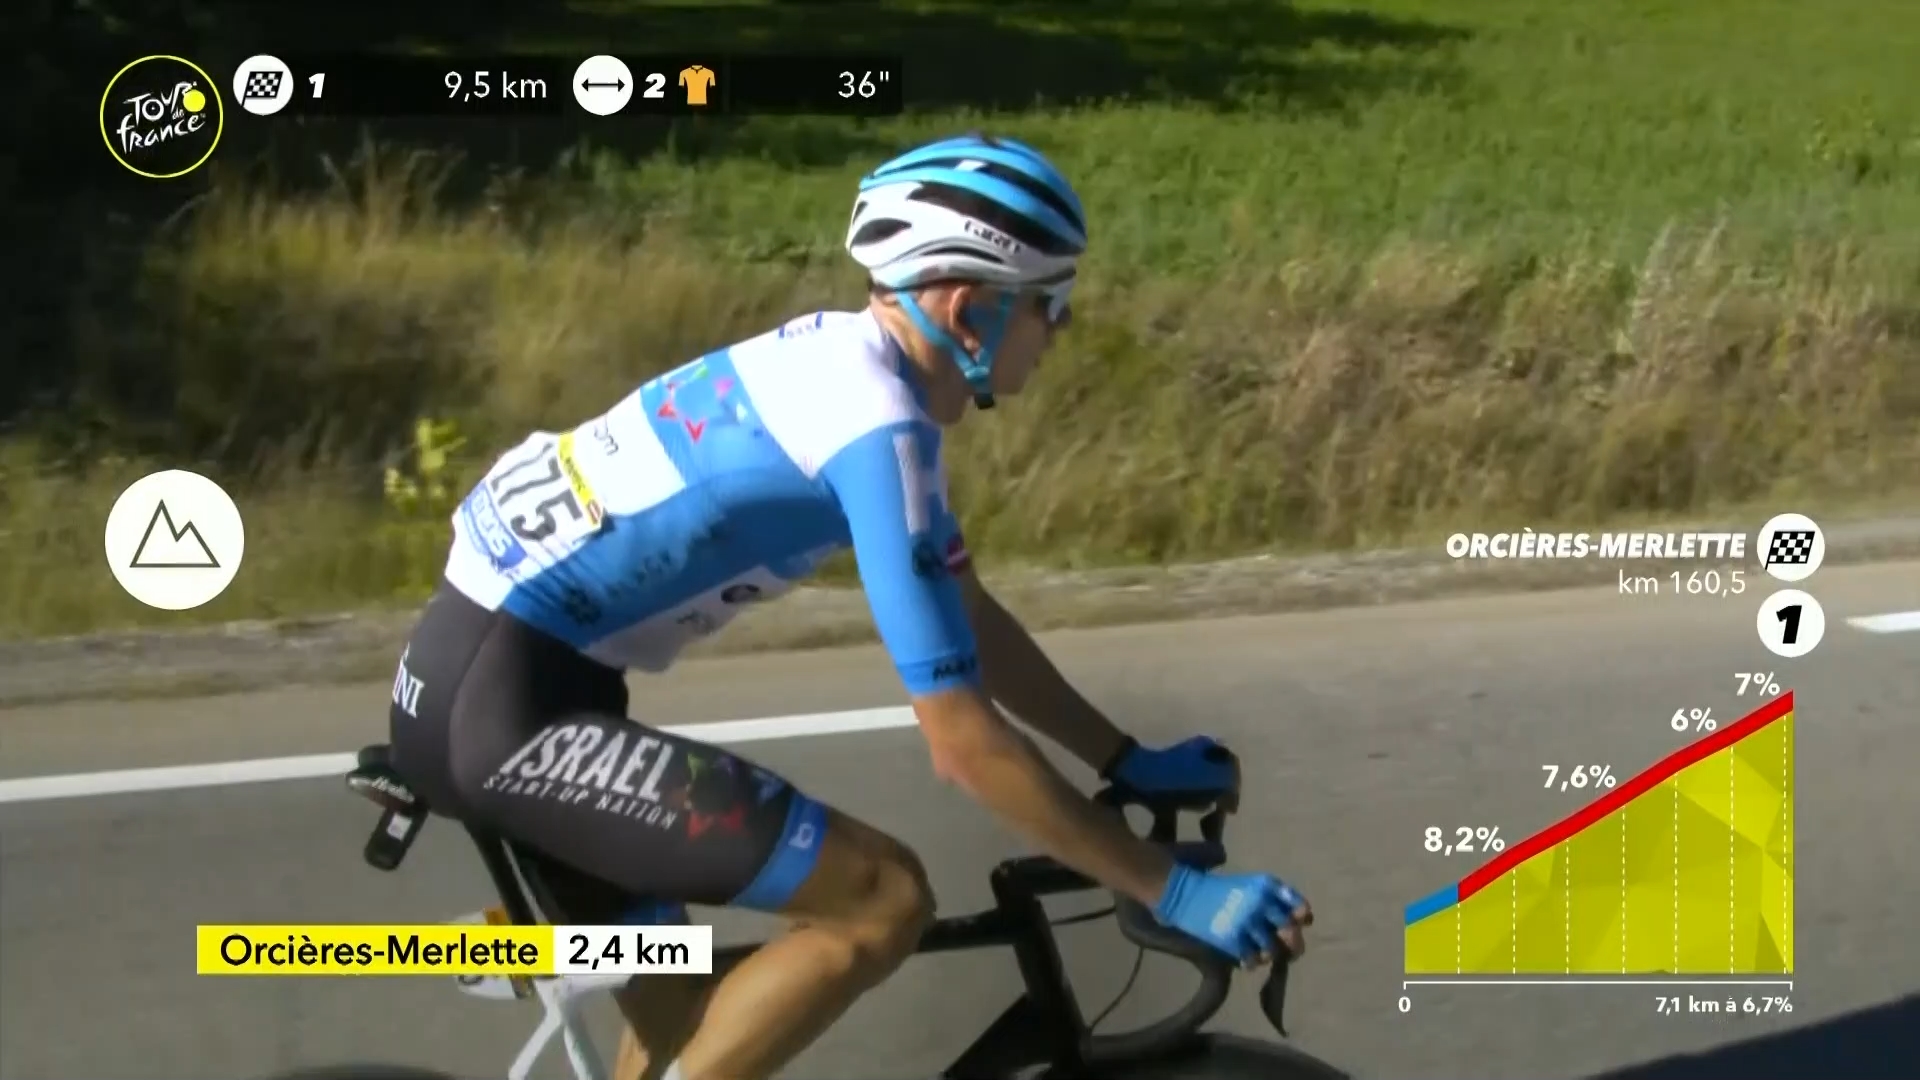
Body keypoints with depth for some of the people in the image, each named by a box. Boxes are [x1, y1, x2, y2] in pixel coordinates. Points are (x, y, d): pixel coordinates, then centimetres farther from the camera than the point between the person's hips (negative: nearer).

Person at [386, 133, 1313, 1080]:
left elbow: (969, 615, 21)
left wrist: (1128, 763, 20)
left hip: (487, 675, 10)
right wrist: (1171, 893, -14)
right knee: (884, 900, -13)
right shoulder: (875, 422, -20)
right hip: (502, 706, -10)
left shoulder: (851, 362, 9)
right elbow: (964, 745, -21)